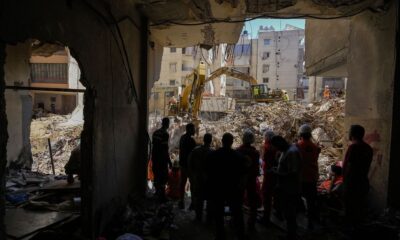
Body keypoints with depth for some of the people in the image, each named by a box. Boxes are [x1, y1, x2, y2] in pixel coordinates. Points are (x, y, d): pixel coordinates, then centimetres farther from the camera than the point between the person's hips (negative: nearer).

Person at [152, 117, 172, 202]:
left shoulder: (155, 132, 7)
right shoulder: (165, 134, -19)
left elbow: (154, 145, 12)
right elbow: (165, 149, -21)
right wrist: (169, 161, -15)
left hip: (155, 158, 8)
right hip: (162, 159, -8)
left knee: (157, 175, 20)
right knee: (164, 177, 2)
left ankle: (157, 192, 34)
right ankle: (162, 196, 7)